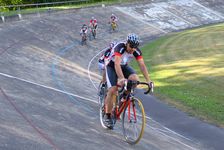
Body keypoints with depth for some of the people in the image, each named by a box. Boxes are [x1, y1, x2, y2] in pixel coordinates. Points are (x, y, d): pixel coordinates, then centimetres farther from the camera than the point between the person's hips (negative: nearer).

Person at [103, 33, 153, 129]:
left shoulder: (136, 51, -20)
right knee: (112, 90, -19)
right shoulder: (120, 47, -34)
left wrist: (148, 80, -34)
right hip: (112, 66, -4)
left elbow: (142, 65, -23)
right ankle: (107, 116, -7)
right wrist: (121, 78, -60)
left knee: (135, 79, -26)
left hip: (124, 66, 4)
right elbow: (117, 64, -46)